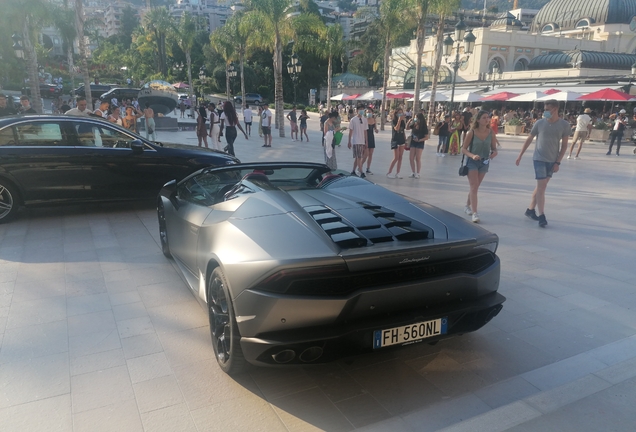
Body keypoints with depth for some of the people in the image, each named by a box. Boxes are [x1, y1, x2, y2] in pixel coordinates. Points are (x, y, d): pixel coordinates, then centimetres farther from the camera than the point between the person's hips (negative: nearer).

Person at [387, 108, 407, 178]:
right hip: (395, 140, -6)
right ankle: (389, 173, -2)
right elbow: (396, 128, -25)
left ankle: (397, 173, 9)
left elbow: (403, 132, 15)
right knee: (396, 158, -10)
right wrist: (399, 120, -23)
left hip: (402, 140, 6)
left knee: (400, 157, 4)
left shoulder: (402, 121, 10)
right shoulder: (393, 121, -7)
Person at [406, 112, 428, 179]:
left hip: (420, 144, -5)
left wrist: (419, 140, -23)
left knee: (418, 159, 1)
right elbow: (407, 128, 16)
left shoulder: (424, 127, -12)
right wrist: (409, 121, 0)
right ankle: (413, 172, 16)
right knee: (411, 158, 4)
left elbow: (427, 137, -11)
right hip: (413, 143, 5)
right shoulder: (414, 125, -1)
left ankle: (417, 173, 12)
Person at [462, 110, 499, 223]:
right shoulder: (472, 132, -11)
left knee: (475, 187, 16)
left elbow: (494, 149, 5)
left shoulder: (491, 133, -3)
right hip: (472, 162, -4)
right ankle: (474, 213, -12)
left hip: (484, 162, 4)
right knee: (474, 187, -11)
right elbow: (463, 149, -9)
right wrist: (472, 155, -27)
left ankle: (468, 206, 37)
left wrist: (494, 153, -19)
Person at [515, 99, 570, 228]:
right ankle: (541, 216, -5)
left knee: (541, 187, 12)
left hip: (552, 161, 2)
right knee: (541, 188, -7)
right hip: (539, 159, -2)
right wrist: (520, 156, 6)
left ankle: (530, 210, 26)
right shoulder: (539, 123, -5)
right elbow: (529, 139, 5)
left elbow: (564, 145, 1)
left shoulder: (564, 125, -3)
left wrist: (558, 162, -5)